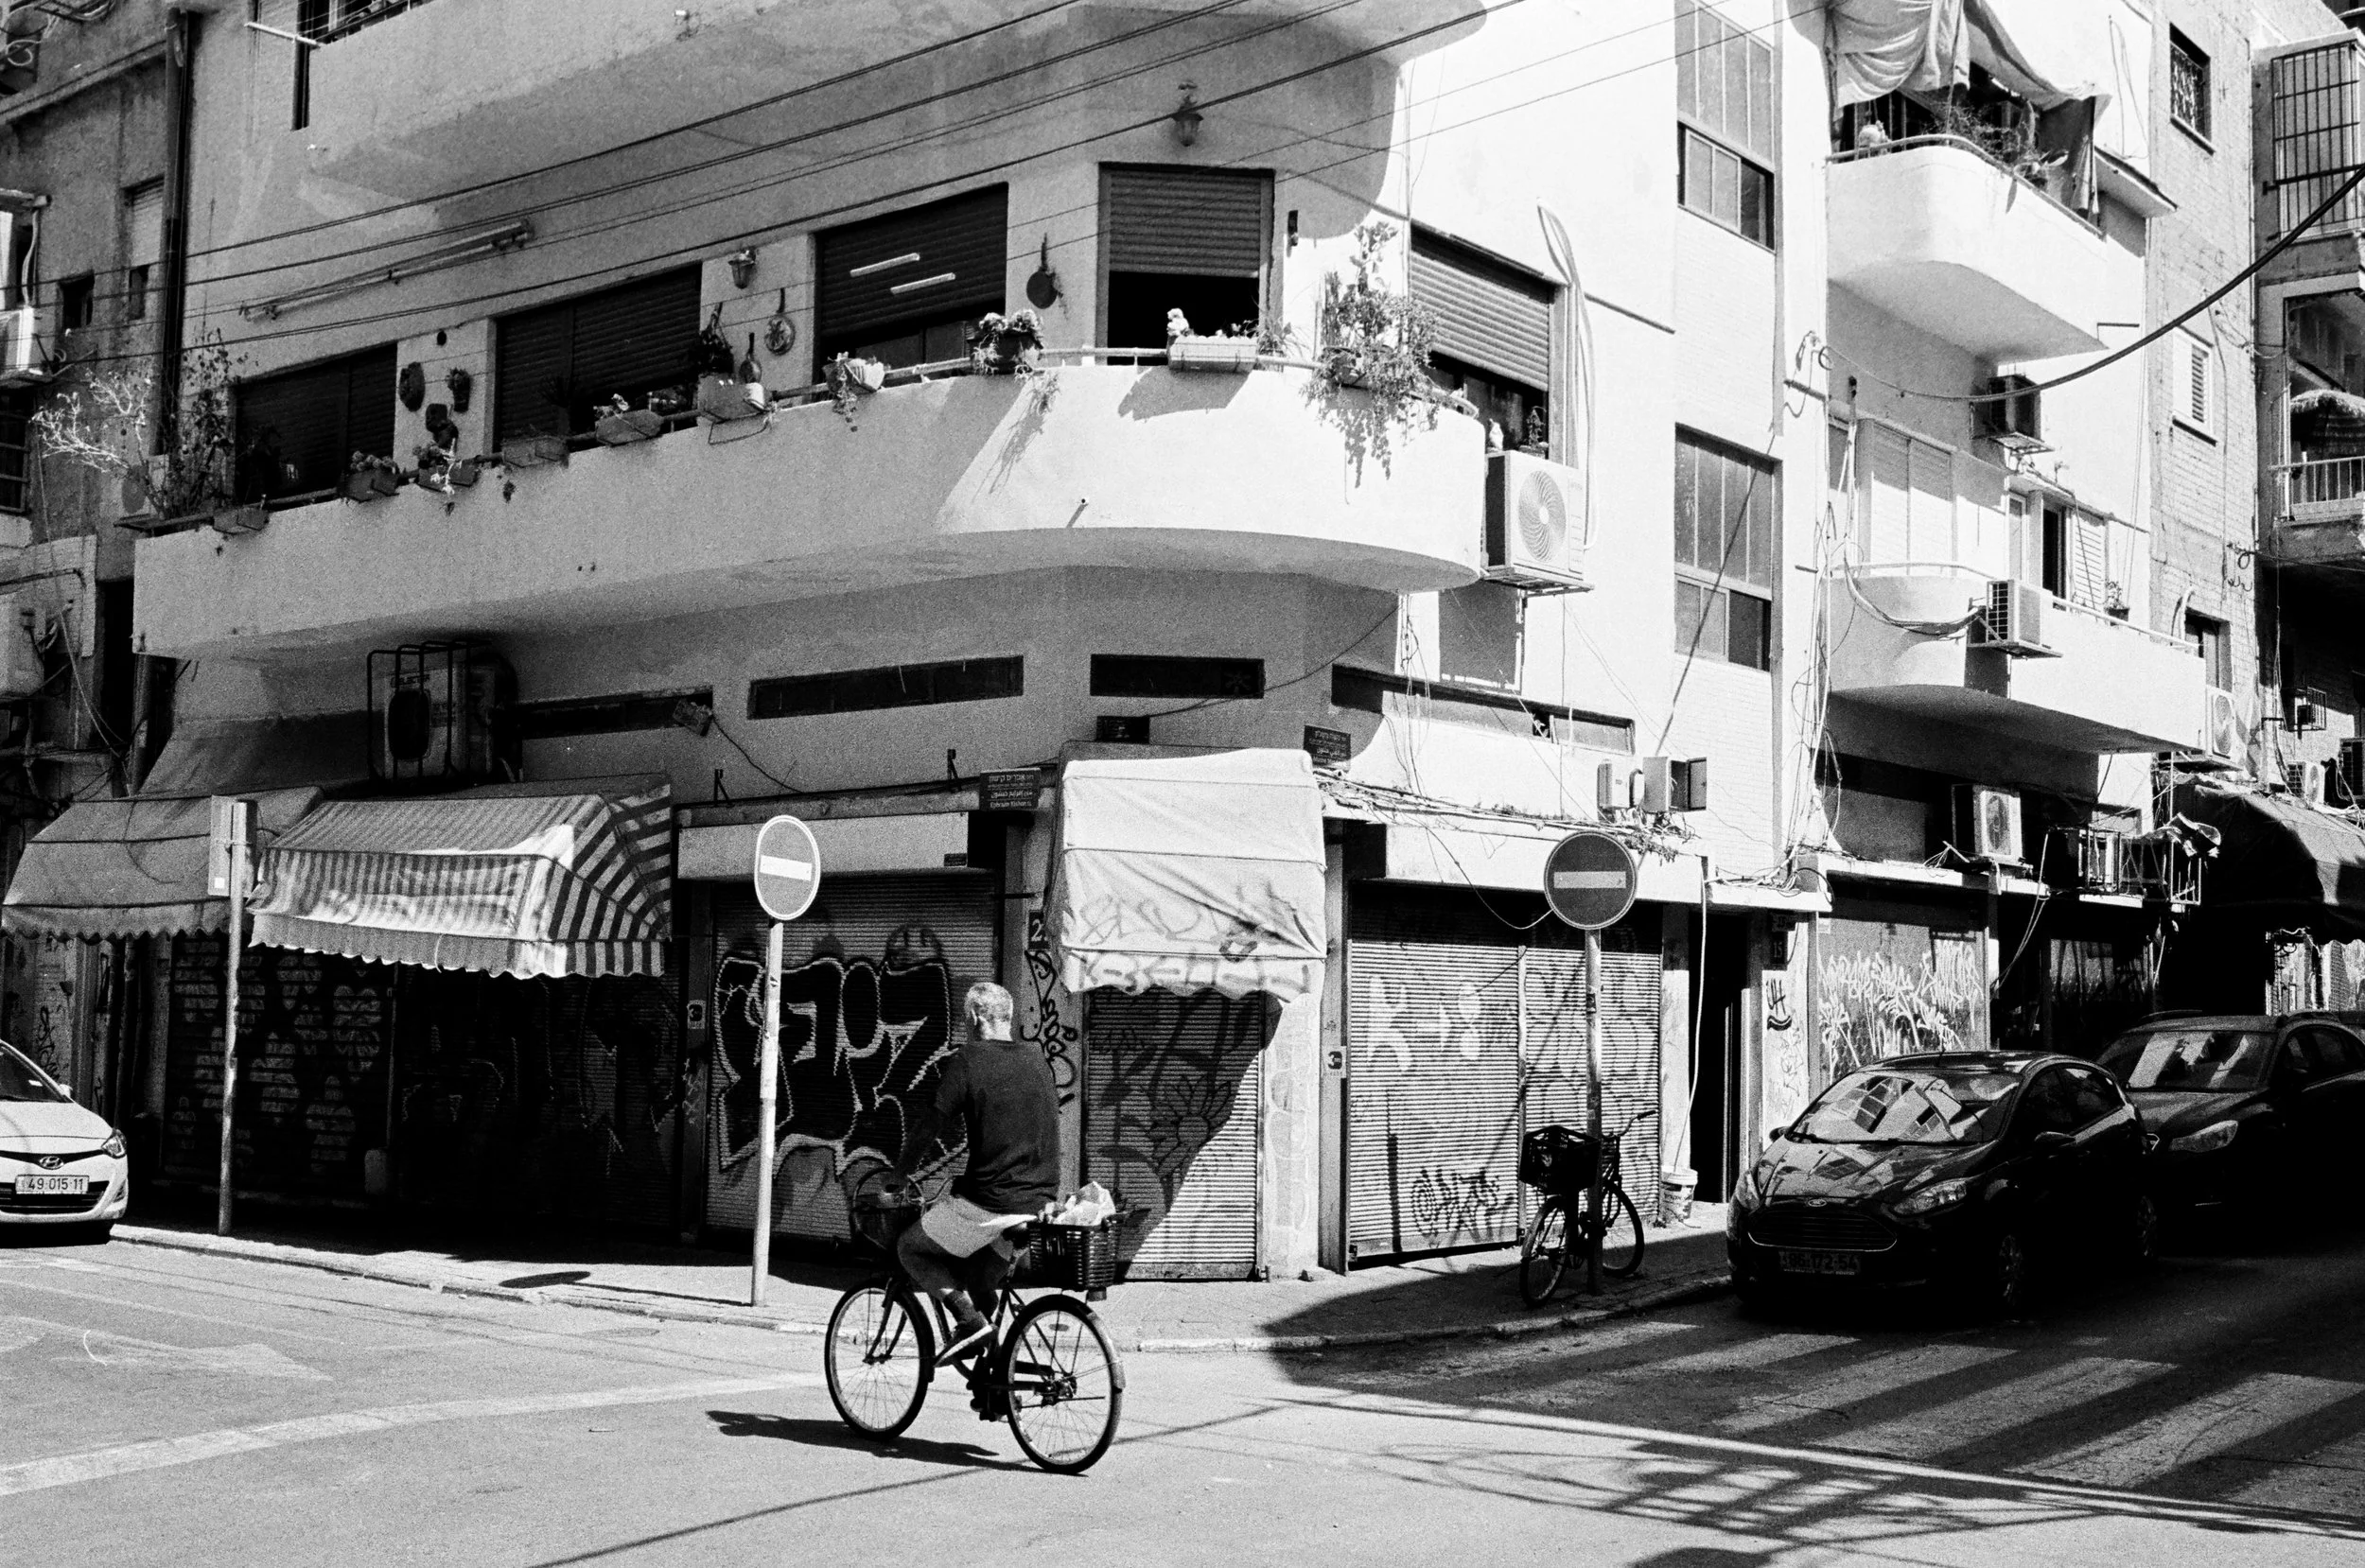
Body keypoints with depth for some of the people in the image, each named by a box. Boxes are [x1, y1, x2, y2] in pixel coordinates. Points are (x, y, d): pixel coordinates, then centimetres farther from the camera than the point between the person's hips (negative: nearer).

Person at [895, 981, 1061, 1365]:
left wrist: (903, 1172, 8)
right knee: (982, 1277, 27)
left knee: (912, 1247, 11)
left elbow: (930, 1121, -7)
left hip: (990, 1201, -7)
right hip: (1041, 1200, 7)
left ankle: (969, 1321, -4)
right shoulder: (1037, 1061, 12)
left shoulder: (970, 1059, -8)